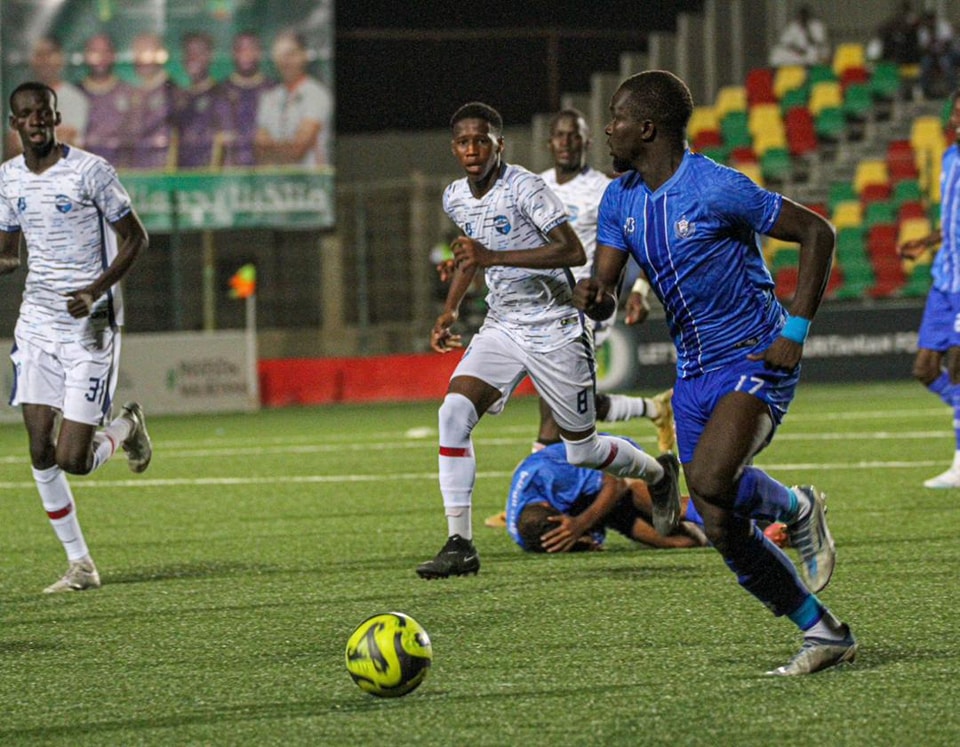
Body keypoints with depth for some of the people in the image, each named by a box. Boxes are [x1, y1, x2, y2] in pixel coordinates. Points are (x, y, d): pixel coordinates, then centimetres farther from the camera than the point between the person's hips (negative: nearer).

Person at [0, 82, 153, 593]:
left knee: (72, 460, -9)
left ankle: (126, 427, 25)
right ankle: (80, 565, 10)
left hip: (90, 326, -5)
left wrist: (97, 290, -19)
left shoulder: (91, 171, -10)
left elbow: (134, 237, -5)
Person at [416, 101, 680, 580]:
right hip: (502, 326, 6)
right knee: (454, 411, -19)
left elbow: (574, 251, -27)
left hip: (555, 330, -6)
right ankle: (459, 544, -18)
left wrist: (494, 257, -33)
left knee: (582, 450, 6)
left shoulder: (524, 188, -18)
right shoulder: (455, 198, 4)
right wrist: (449, 310, 11)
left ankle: (659, 473, 39)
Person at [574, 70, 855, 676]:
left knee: (710, 480, -32)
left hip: (756, 360, -8)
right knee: (724, 529, 3)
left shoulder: (717, 188, -16)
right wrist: (594, 296, -22)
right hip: (694, 372, 8)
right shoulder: (621, 200, 6)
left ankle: (795, 508, 0)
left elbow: (817, 233, -10)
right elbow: (603, 294, 3)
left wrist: (796, 330, -14)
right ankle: (826, 634, 15)